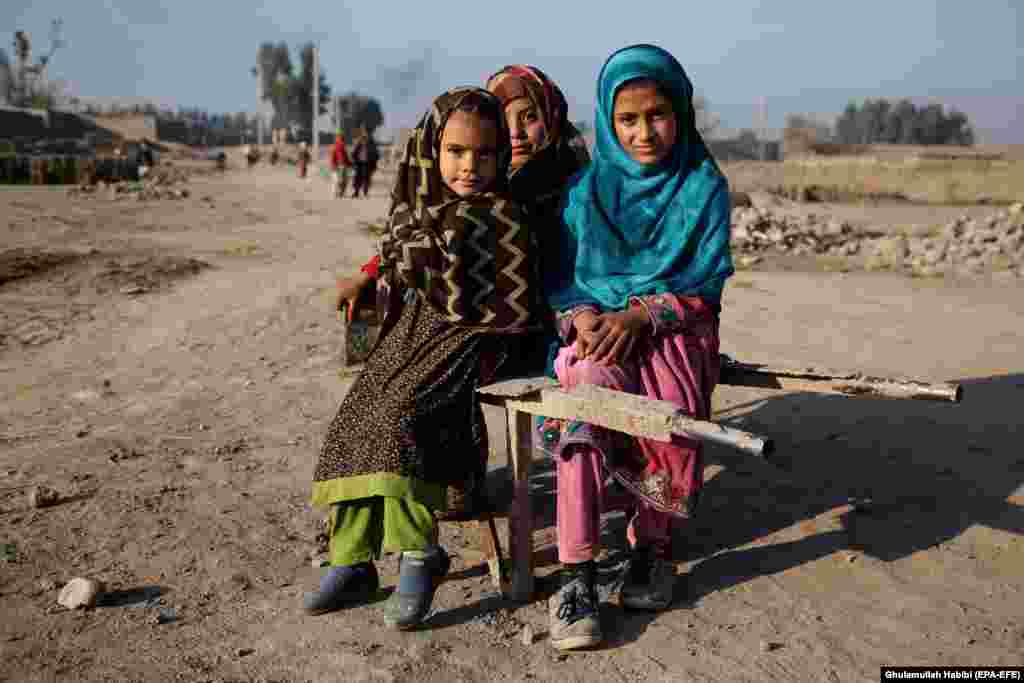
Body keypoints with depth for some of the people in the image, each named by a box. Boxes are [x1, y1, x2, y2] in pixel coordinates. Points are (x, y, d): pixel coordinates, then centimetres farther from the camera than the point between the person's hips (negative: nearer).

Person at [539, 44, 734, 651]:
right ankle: (577, 572, -32)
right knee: (589, 384, -34)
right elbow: (559, 276, 8)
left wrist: (639, 314, -17)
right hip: (596, 325, 1)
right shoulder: (586, 189, 10)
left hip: (674, 325, 0)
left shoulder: (704, 186, 6)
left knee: (671, 403, -34)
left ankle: (654, 539, -7)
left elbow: (705, 281, -2)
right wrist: (583, 315, -14)